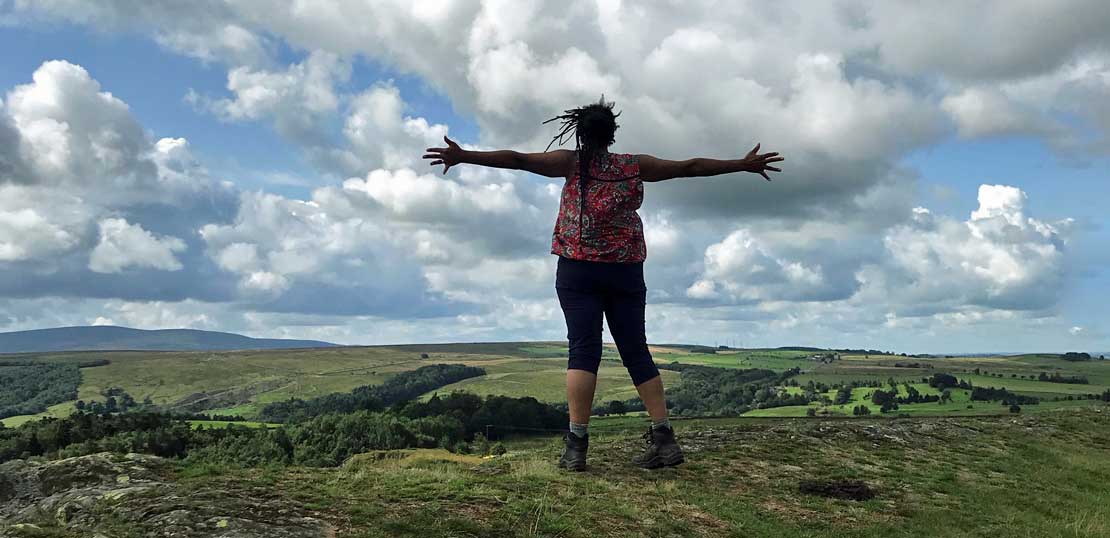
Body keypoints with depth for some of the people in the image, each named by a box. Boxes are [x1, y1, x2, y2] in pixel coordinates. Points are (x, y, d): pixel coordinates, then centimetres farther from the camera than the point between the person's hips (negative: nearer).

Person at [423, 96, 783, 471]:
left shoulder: (572, 163, 1)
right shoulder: (636, 166, 7)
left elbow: (518, 159, -7)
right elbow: (690, 167, 12)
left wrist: (464, 157, -7)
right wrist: (743, 165, 20)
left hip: (578, 269, -2)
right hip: (626, 271, 2)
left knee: (583, 349, -6)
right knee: (636, 352, 6)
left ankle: (576, 444, -13)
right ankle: (664, 438, 4)